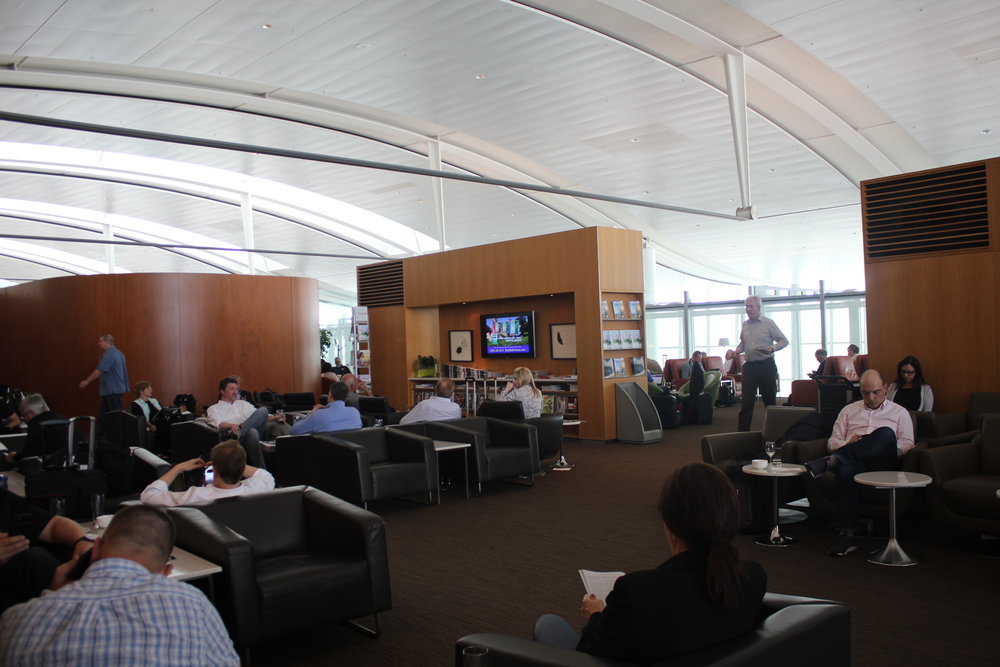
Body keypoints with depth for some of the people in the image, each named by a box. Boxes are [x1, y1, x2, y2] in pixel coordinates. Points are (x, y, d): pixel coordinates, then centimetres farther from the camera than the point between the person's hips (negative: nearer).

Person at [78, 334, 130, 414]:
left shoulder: (109, 354, -16)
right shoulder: (118, 352, 15)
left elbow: (99, 371, -17)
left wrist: (87, 381, -8)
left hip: (112, 391, -10)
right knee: (104, 413, 12)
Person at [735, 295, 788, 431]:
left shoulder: (768, 323, -3)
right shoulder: (745, 325, 11)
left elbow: (784, 341, -1)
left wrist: (772, 348, -19)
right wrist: (737, 351, 3)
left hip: (766, 365, -3)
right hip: (749, 366, 4)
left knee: (769, 399, 5)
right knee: (746, 400, -1)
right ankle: (742, 430, -1)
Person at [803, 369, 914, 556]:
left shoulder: (899, 412, 23)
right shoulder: (849, 410, 28)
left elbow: (907, 444, 11)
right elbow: (832, 442, 19)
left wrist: (885, 448, -9)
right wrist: (847, 445, -4)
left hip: (881, 464, 0)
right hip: (853, 461, 1)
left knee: (886, 433, -34)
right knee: (846, 471, -40)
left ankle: (832, 460, -41)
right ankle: (846, 535, -40)